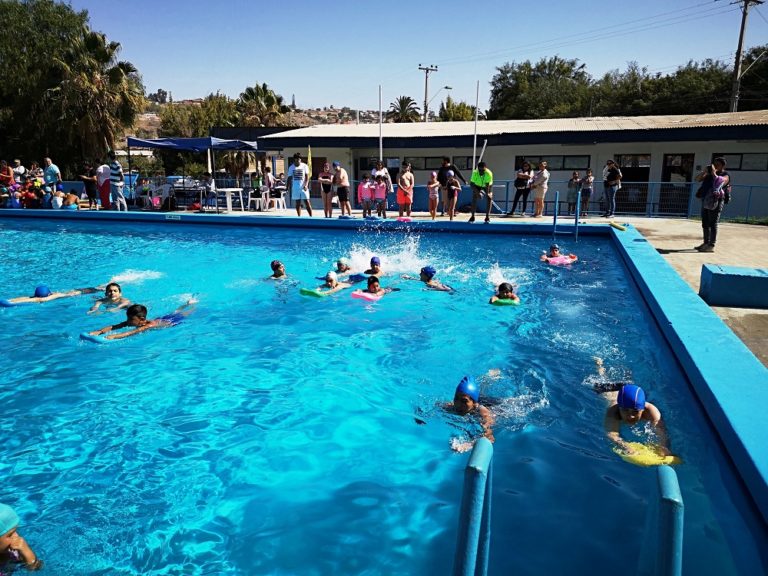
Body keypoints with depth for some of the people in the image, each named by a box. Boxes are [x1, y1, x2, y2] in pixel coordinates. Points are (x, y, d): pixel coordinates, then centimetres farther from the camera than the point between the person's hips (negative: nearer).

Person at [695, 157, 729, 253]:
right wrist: (704, 172, -4)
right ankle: (706, 243, 21)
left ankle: (711, 245, -12)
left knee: (712, 224, -10)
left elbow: (720, 181, -19)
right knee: (705, 223, 12)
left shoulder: (725, 176, 0)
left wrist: (714, 173, -21)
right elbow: (698, 179, 11)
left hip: (715, 201, -7)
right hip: (706, 200, 7)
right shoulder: (709, 174, 17)